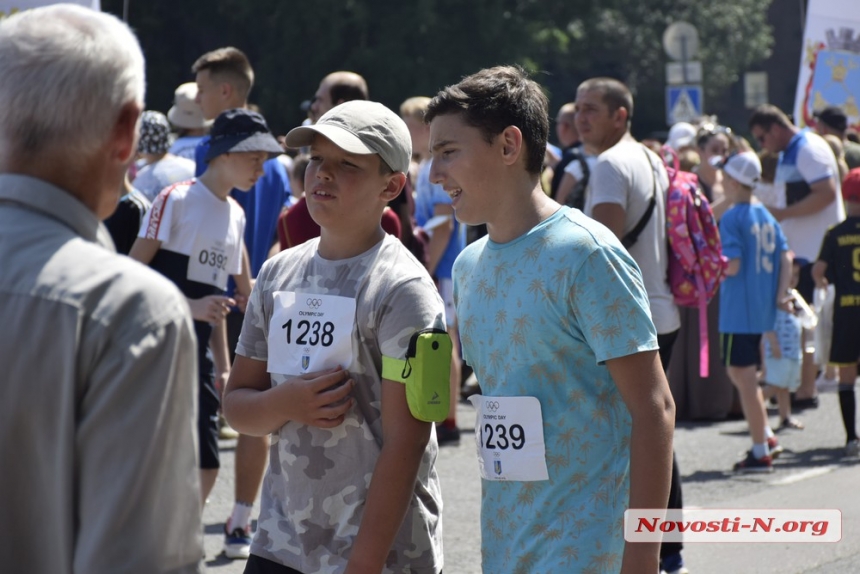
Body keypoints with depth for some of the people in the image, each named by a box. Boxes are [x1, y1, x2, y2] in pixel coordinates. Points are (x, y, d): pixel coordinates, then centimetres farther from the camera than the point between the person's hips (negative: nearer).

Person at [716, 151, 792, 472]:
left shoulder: (732, 219, -14)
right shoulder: (766, 216, 10)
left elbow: (731, 266, -20)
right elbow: (785, 258, 7)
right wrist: (780, 294, 5)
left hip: (739, 310, -8)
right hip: (763, 309, 8)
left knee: (744, 377, -1)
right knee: (739, 372, 22)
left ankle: (761, 453, 2)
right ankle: (767, 437, 19)